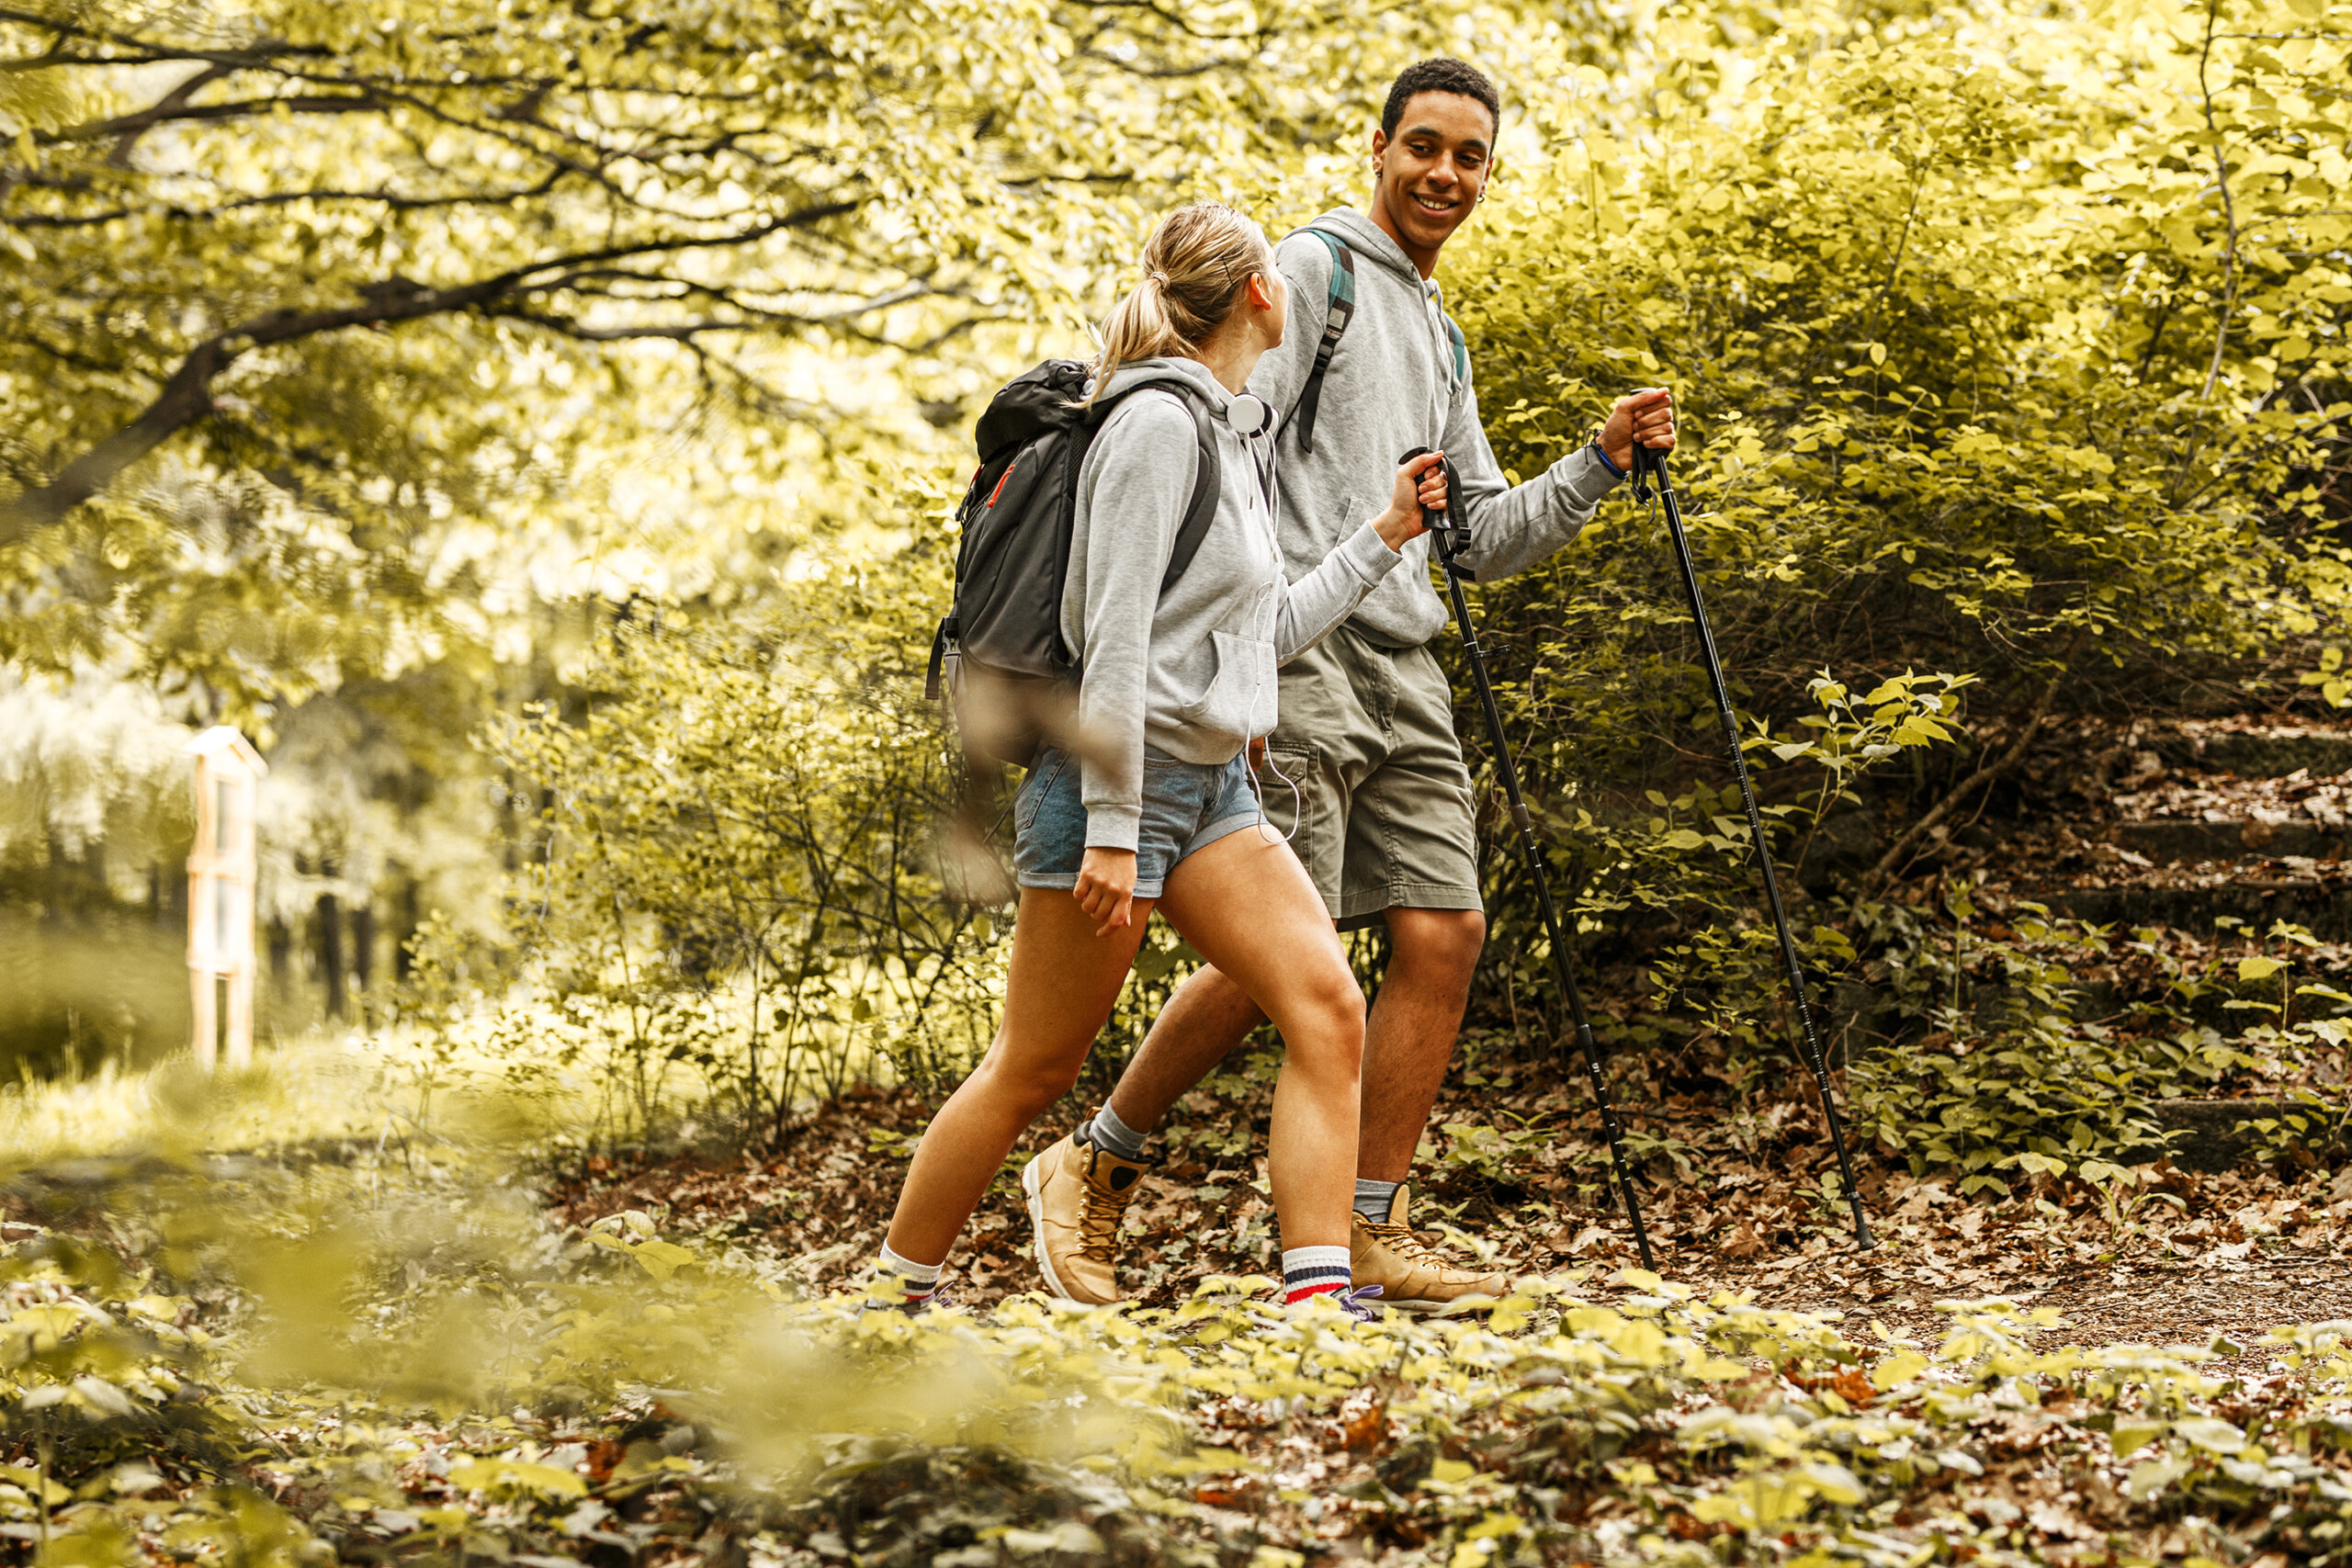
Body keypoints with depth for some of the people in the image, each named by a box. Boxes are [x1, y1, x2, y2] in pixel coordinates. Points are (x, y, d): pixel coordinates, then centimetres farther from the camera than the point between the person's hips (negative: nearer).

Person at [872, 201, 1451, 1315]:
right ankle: (894, 1295, 15)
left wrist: (1385, 533, 21)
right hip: (1114, 775, -9)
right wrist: (1111, 830, -22)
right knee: (1035, 1069, -1)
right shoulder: (1158, 422, -13)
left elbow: (1267, 633, 22)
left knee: (1328, 1009, -8)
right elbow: (1114, 639, -18)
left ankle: (1316, 1303, -12)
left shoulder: (1236, 437, 16)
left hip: (1210, 784, 9)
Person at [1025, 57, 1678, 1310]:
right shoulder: (1312, 269, -1)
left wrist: (1598, 464, 11)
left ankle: (1371, 1235, 4)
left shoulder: (1441, 337, 24)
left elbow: (1484, 537, 26)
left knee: (1443, 932, -1)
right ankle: (1098, 1165, 6)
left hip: (1405, 667, 8)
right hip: (1299, 645, -8)